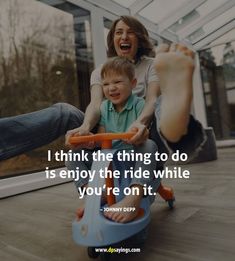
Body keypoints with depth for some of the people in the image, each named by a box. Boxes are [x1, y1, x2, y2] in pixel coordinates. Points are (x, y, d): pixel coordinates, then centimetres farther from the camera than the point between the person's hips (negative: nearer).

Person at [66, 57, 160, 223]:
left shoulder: (139, 104, -7)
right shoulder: (104, 107, 5)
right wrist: (90, 141, -20)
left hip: (134, 157, -4)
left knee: (149, 146, -35)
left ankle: (134, 198, -42)